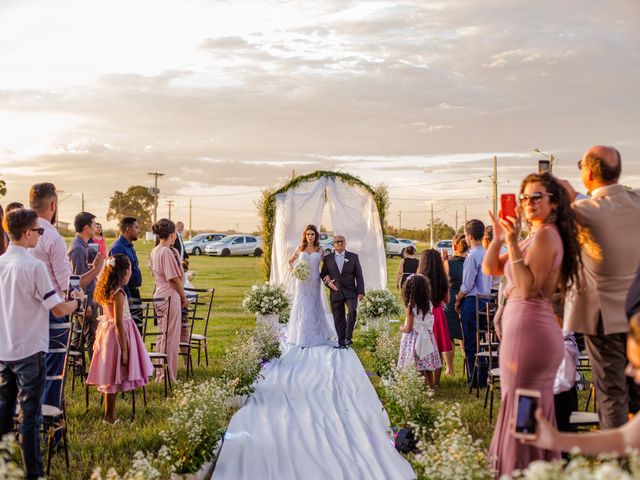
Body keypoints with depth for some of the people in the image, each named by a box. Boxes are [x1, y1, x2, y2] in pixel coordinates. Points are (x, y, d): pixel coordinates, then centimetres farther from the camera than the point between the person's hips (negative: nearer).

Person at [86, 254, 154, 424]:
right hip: (116, 335, -9)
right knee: (114, 378, 0)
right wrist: (124, 349, -19)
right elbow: (119, 323, -21)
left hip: (106, 332, 9)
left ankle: (109, 415, 23)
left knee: (110, 377, 15)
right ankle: (110, 416, 7)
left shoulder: (106, 291, 6)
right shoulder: (118, 294, -20)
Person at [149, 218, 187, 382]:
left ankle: (160, 374, 22)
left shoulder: (153, 251, 11)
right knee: (171, 337, -3)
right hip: (170, 295, -9)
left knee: (162, 336, 16)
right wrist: (183, 296, -5)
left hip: (159, 294, 9)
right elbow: (174, 278, -17)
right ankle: (169, 376, 2)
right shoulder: (167, 252, -16)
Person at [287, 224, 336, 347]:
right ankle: (301, 336, 7)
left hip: (314, 282, 0)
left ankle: (317, 334, 21)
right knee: (301, 306, 0)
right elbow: (290, 261, 16)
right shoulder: (300, 248, 5)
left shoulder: (319, 249, 4)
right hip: (302, 281, 0)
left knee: (314, 307, 6)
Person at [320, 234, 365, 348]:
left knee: (353, 311, -23)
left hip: (350, 292, -1)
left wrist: (361, 292, -4)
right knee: (338, 318, 3)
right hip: (335, 293, 1)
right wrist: (327, 282, -8)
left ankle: (348, 336, -9)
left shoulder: (353, 257, 5)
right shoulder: (327, 258, 6)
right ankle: (341, 342, 12)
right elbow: (323, 274, 14)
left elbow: (359, 275, 3)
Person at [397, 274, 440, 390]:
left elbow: (408, 328, -16)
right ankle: (431, 386, 23)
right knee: (426, 364, 15)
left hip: (413, 339, -5)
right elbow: (429, 323, 7)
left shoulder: (411, 307, -17)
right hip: (426, 338, 5)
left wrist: (401, 328, 5)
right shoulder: (428, 305, -2)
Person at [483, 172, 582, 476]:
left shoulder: (545, 236, -12)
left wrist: (513, 244, -23)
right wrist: (499, 236, 1)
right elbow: (490, 268, 14)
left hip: (530, 327, -10)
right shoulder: (533, 237, 17)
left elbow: (528, 288, -21)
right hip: (524, 326, 10)